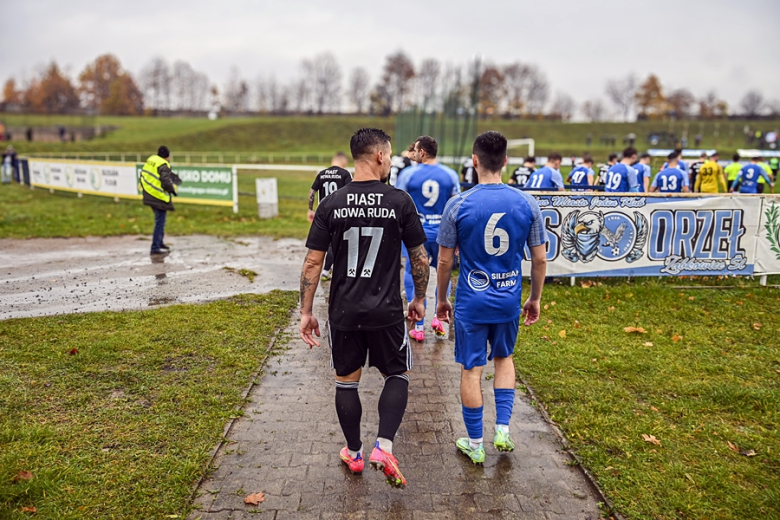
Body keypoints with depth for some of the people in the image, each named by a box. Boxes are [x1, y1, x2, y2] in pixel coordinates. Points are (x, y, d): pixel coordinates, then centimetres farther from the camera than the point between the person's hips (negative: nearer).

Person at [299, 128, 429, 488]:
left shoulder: (332, 204, -3)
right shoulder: (400, 201, -7)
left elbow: (312, 262, -3)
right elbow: (420, 258, -1)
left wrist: (306, 312, 5)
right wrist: (419, 299, 14)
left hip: (343, 311, 2)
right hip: (386, 310, -2)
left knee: (346, 381, 18)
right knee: (397, 375, 18)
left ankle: (354, 454, 32)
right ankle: (384, 446, 4)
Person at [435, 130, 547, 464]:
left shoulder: (458, 205, -12)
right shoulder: (527, 203, -5)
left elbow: (445, 261, -6)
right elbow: (540, 259, 0)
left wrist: (441, 299, 8)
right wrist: (535, 299, 13)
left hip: (471, 301, -2)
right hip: (509, 299, 3)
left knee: (471, 370, 10)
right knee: (504, 358, 26)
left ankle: (475, 445, 23)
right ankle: (503, 429, 23)